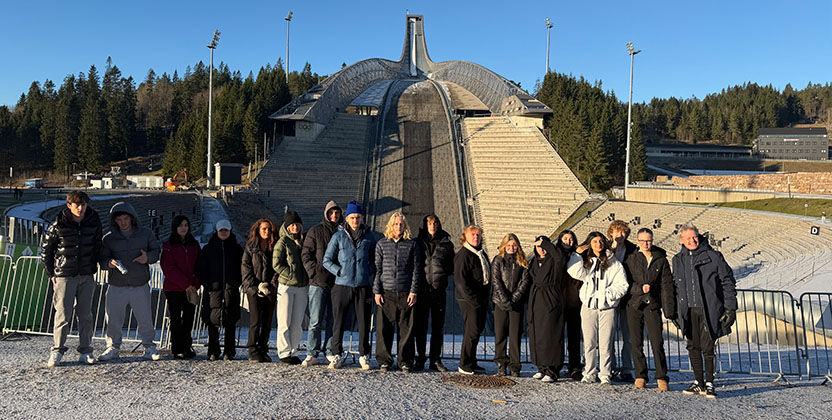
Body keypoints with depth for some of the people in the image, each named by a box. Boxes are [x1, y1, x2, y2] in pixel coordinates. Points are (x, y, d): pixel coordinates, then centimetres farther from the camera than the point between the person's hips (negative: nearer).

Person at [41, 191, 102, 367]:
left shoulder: (94, 223, -1)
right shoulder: (58, 225, -8)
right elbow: (45, 248, 2)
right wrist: (50, 273, 1)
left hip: (86, 276, 3)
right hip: (64, 276, -3)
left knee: (85, 314, 7)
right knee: (63, 314, -2)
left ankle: (85, 351, 16)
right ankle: (57, 350, 12)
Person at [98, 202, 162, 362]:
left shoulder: (145, 234, 5)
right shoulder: (108, 238, 5)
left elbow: (156, 251, 9)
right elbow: (102, 258, 3)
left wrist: (148, 257, -13)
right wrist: (109, 263, -20)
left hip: (140, 285, 0)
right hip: (116, 287, 0)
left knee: (145, 318, 3)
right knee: (113, 318, 4)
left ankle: (149, 347, 19)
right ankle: (113, 347, 22)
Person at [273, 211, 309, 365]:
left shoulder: (303, 241, 13)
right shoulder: (283, 242, -3)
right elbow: (276, 264, -9)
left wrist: (307, 278, 6)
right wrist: (291, 275, -14)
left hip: (302, 287, 5)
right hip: (286, 286, -5)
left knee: (297, 322, 7)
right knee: (285, 322, -1)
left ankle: (293, 351, 15)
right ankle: (284, 353, 7)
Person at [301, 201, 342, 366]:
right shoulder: (315, 231, 4)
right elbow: (306, 255, 1)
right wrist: (315, 273, -10)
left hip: (337, 283, 3)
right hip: (318, 283, -3)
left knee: (333, 321, 7)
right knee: (316, 321, -2)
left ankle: (330, 353, 14)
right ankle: (312, 354, 5)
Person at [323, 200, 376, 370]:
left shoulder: (369, 237, 8)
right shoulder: (338, 236, 3)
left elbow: (374, 260, 17)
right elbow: (327, 260, 6)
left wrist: (369, 272, 2)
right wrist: (340, 272, -5)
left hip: (363, 286, 1)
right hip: (342, 285, -1)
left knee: (364, 322, 2)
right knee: (338, 322, 2)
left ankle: (364, 356, 15)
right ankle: (336, 356, 13)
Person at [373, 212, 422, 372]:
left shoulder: (412, 244, 8)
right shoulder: (382, 244, 10)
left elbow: (416, 269, 5)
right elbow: (377, 269, 9)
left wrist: (413, 291, -2)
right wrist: (377, 291, 2)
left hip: (406, 293, 0)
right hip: (387, 293, 1)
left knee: (406, 328, 1)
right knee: (384, 328, 0)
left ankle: (405, 361, 11)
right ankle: (384, 361, 11)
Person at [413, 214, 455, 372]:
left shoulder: (446, 243, 8)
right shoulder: (418, 242, 5)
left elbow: (452, 265, 16)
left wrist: (443, 272, 1)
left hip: (439, 289, 1)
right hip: (422, 288, -1)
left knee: (438, 327, 6)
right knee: (420, 326, 4)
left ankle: (435, 360, 14)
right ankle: (420, 359, 13)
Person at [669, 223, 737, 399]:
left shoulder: (713, 256, -3)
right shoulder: (678, 260, 10)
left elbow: (728, 282, -1)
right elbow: (676, 286, 19)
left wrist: (730, 308, -6)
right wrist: (673, 310, 16)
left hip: (708, 310, -4)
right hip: (688, 311, 4)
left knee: (707, 348, -3)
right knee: (693, 347, 9)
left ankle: (709, 384, 10)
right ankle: (699, 383, 21)